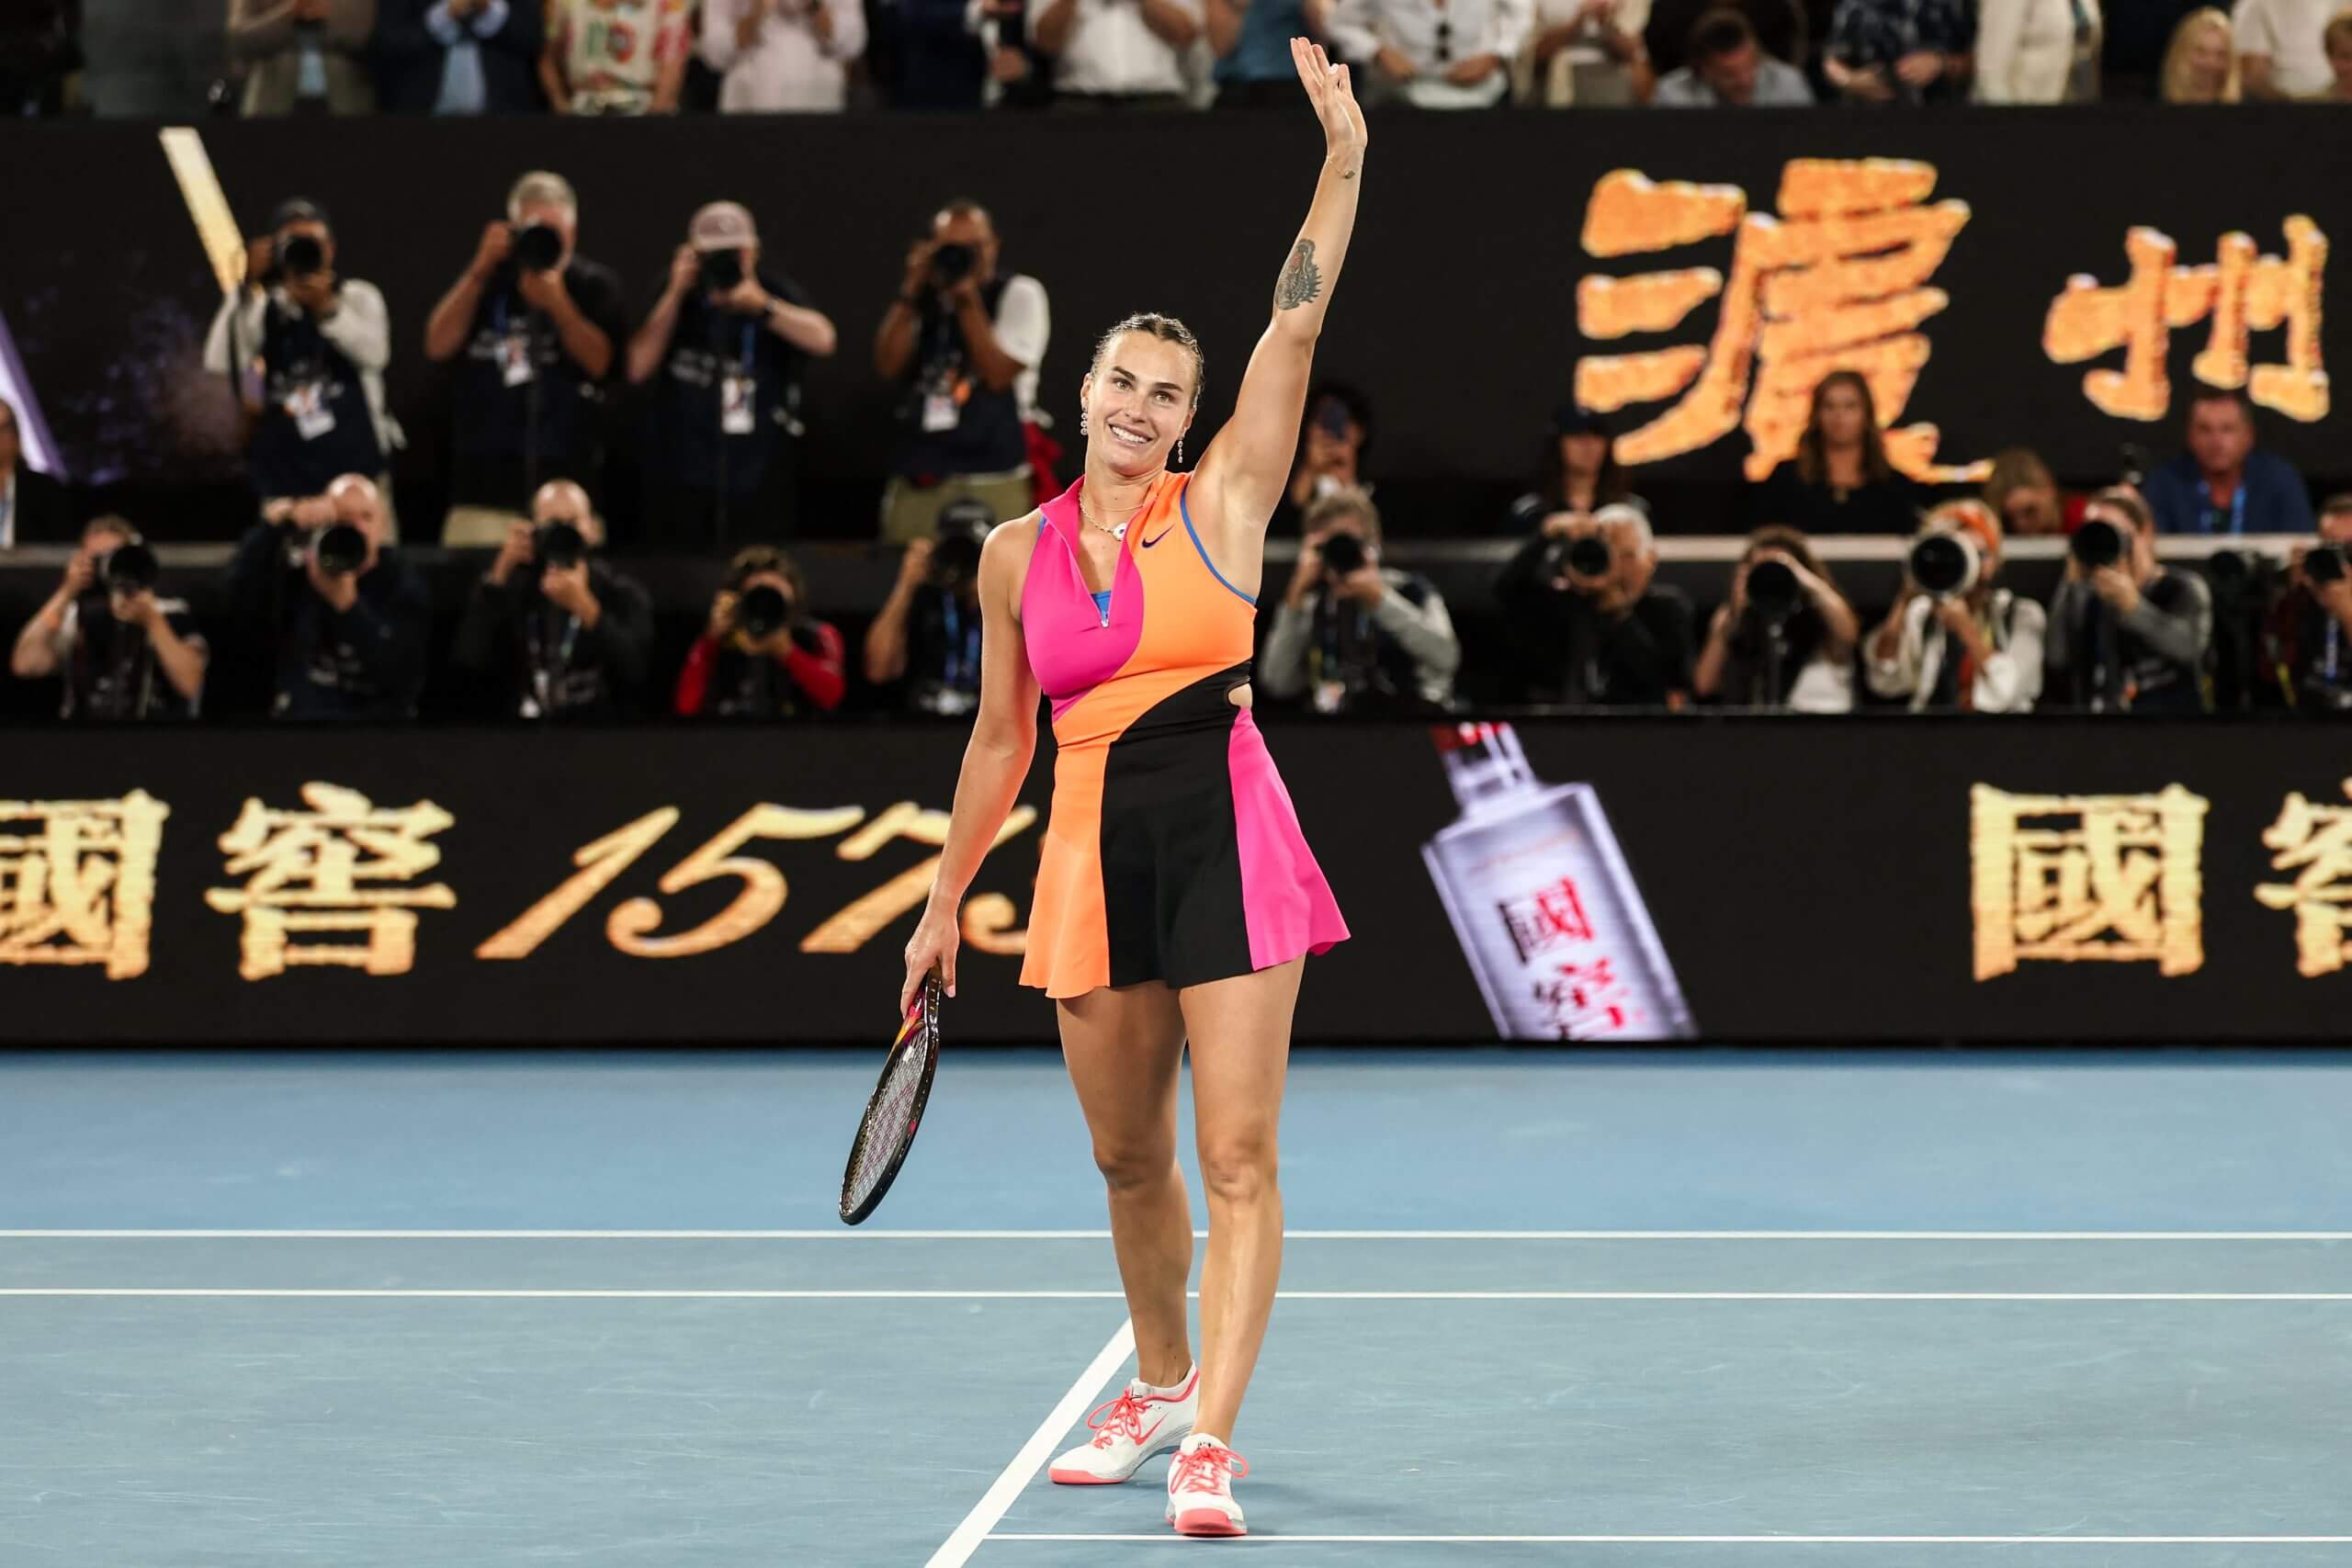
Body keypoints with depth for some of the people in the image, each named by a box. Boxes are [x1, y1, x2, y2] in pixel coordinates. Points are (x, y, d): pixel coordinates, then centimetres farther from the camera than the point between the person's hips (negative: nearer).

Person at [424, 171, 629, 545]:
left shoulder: (594, 285, 9)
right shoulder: (486, 279, 14)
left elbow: (598, 361, -5)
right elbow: (438, 347, 2)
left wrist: (557, 304, -18)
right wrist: (479, 271, -4)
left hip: (564, 478, -1)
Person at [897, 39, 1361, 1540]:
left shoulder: (1222, 504, 0)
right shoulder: (1018, 554, 8)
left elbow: (1298, 326, -9)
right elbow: (1002, 737, 16)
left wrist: (1345, 160, -16)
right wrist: (948, 900, 18)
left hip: (1229, 845, -3)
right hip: (1094, 855, 3)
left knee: (1238, 1159, -8)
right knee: (1130, 1159, 13)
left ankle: (1211, 1434, -9)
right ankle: (1161, 1385, 33)